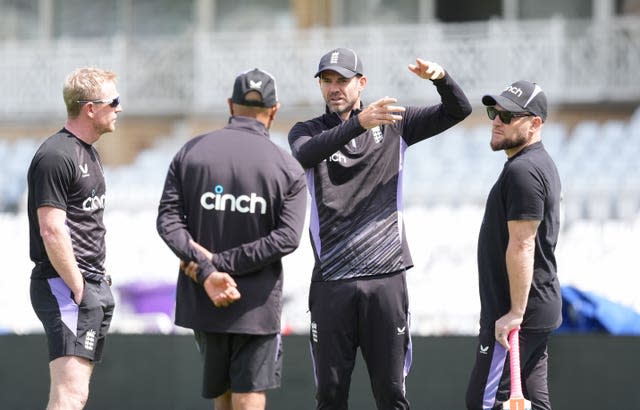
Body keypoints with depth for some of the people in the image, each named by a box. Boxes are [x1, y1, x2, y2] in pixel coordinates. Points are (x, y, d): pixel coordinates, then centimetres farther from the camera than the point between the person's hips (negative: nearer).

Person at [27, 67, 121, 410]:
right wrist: (78, 290, -17)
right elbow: (51, 231, -19)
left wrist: (99, 277, 16)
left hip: (93, 285, 10)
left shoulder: (89, 152, 18)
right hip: (64, 285, -10)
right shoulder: (56, 156, -14)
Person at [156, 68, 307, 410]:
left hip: (202, 301, 3)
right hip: (257, 305, -3)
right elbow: (286, 237, -13)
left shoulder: (191, 153, 3)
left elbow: (168, 220, -6)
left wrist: (206, 270, -14)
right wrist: (220, 263, -14)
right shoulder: (288, 168, -3)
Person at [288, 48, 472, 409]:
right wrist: (359, 123, -33)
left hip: (386, 279, 0)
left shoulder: (392, 125, 10)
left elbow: (458, 111, 6)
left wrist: (440, 77, -17)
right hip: (331, 283, 0)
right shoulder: (308, 132, 7)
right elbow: (305, 154, -17)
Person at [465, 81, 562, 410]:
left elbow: (522, 246, -22)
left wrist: (515, 313, -24)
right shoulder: (541, 165, 18)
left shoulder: (522, 171, -16)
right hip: (540, 309, 11)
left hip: (514, 318, -11)